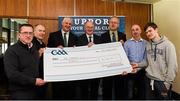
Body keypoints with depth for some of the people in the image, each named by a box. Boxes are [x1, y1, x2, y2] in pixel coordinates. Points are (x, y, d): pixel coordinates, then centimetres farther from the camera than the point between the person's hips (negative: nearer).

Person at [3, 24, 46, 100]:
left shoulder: (34, 50, 12)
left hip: (34, 90, 7)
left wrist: (40, 80, 2)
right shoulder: (12, 51, -10)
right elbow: (12, 74, -20)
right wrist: (33, 81, -19)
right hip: (19, 92, -6)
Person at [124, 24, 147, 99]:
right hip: (130, 72, -1)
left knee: (141, 94, 13)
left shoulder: (146, 43, 1)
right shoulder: (127, 43, 2)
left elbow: (146, 59, -4)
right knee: (130, 95, 3)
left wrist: (138, 65, -20)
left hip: (142, 71, 1)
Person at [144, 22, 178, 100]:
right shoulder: (148, 45, 7)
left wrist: (167, 82, -15)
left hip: (161, 81, -5)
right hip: (149, 79, 5)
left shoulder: (168, 44, -11)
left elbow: (172, 66, -14)